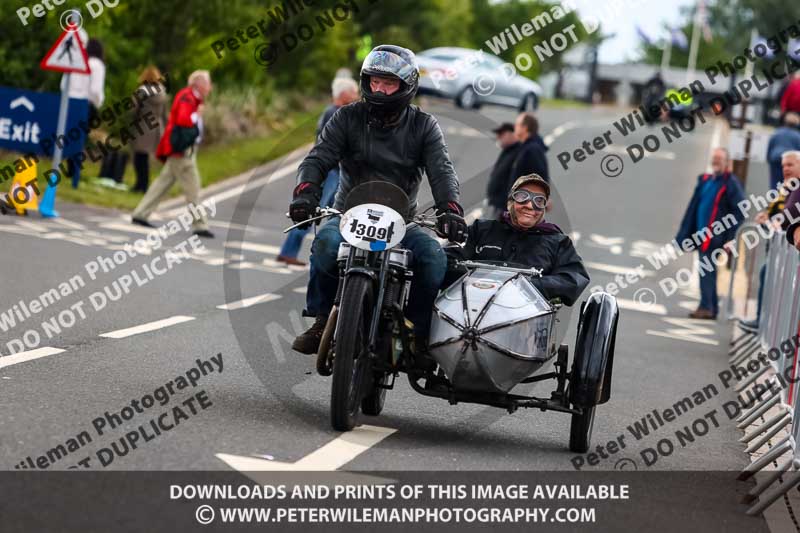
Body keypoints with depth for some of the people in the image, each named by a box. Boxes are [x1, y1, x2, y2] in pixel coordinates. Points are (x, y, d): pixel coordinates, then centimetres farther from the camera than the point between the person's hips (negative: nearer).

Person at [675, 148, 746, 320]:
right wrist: (685, 233, 14)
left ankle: (706, 307, -12)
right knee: (708, 272, 11)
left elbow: (739, 212, -9)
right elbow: (693, 207, 18)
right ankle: (712, 309, 18)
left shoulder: (731, 183, -5)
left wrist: (730, 238, -15)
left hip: (715, 235, -7)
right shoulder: (704, 181, 15)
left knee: (706, 270, -13)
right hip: (702, 234, 7)